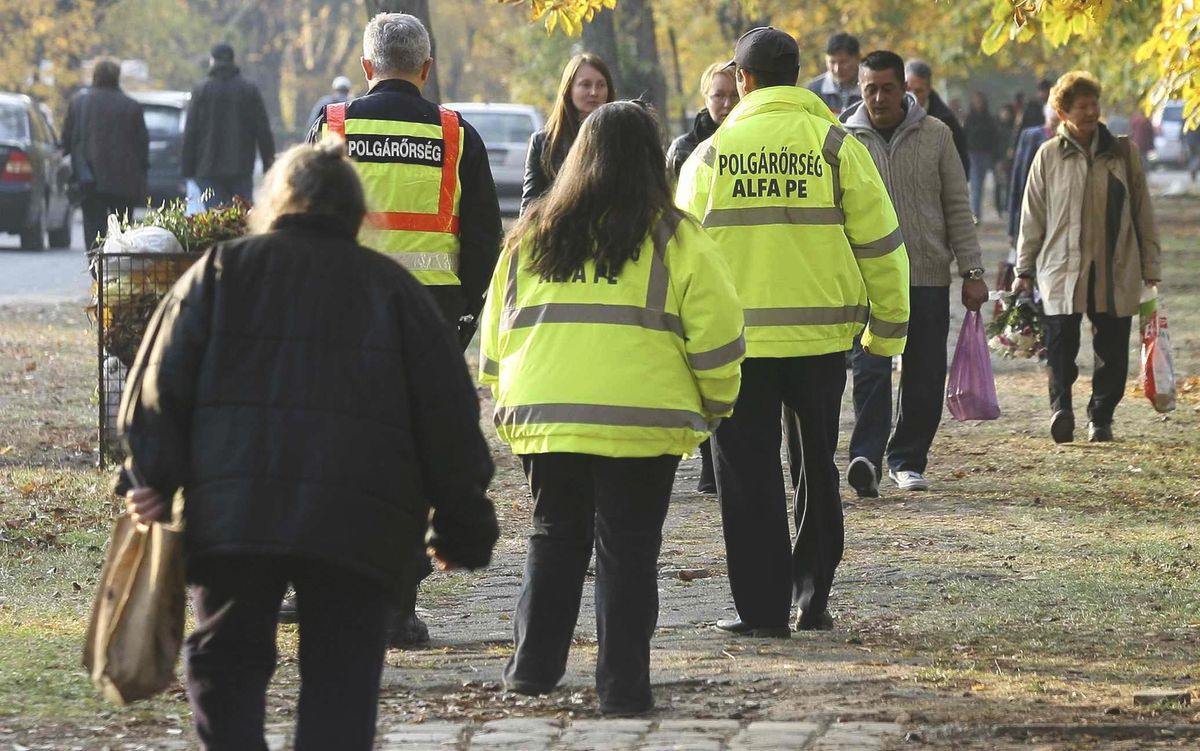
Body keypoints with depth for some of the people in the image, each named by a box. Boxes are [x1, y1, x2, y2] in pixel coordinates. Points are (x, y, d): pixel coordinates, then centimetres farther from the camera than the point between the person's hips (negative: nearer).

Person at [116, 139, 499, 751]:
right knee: (342, 676, 5)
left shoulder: (220, 269, 12)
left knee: (225, 659, 9)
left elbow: (161, 380, 3)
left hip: (231, 511, 0)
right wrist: (461, 527, 14)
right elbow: (448, 414, 9)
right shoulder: (393, 287, 12)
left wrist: (151, 478, 2)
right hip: (360, 522, 0)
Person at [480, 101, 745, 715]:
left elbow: (496, 326, 14)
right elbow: (715, 333, -4)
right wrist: (714, 405, 10)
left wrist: (507, 398, 25)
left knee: (553, 538, 18)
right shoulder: (673, 238, -3)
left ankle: (532, 666, 16)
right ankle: (622, 686, 2)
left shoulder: (531, 234, 8)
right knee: (628, 550, 4)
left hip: (543, 417, 3)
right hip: (642, 424, -3)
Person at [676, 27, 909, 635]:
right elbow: (879, 242, 0)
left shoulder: (711, 154, 2)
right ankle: (813, 599, 18)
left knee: (749, 476, 6)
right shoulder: (835, 144, 0)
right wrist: (887, 328, 11)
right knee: (818, 467, 16)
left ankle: (762, 607, 4)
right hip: (820, 334, 1)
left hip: (738, 336, -1)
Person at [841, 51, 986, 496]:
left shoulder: (935, 136, 4)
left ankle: (907, 460, 16)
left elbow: (957, 207, 7)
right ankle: (866, 459, -22)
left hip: (928, 276, 2)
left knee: (925, 376, 5)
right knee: (870, 368, -13)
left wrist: (972, 271, 2)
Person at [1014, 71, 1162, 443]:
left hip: (1116, 270, 1)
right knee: (1061, 342, -11)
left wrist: (1151, 268, 7)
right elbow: (1032, 217, 8)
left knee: (1112, 348, 3)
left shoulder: (1122, 152, 7)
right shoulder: (1049, 155, 3)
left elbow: (1143, 213, 10)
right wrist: (1024, 270, 6)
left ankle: (1101, 416, 16)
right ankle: (1061, 405, 5)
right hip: (1062, 268, -1)